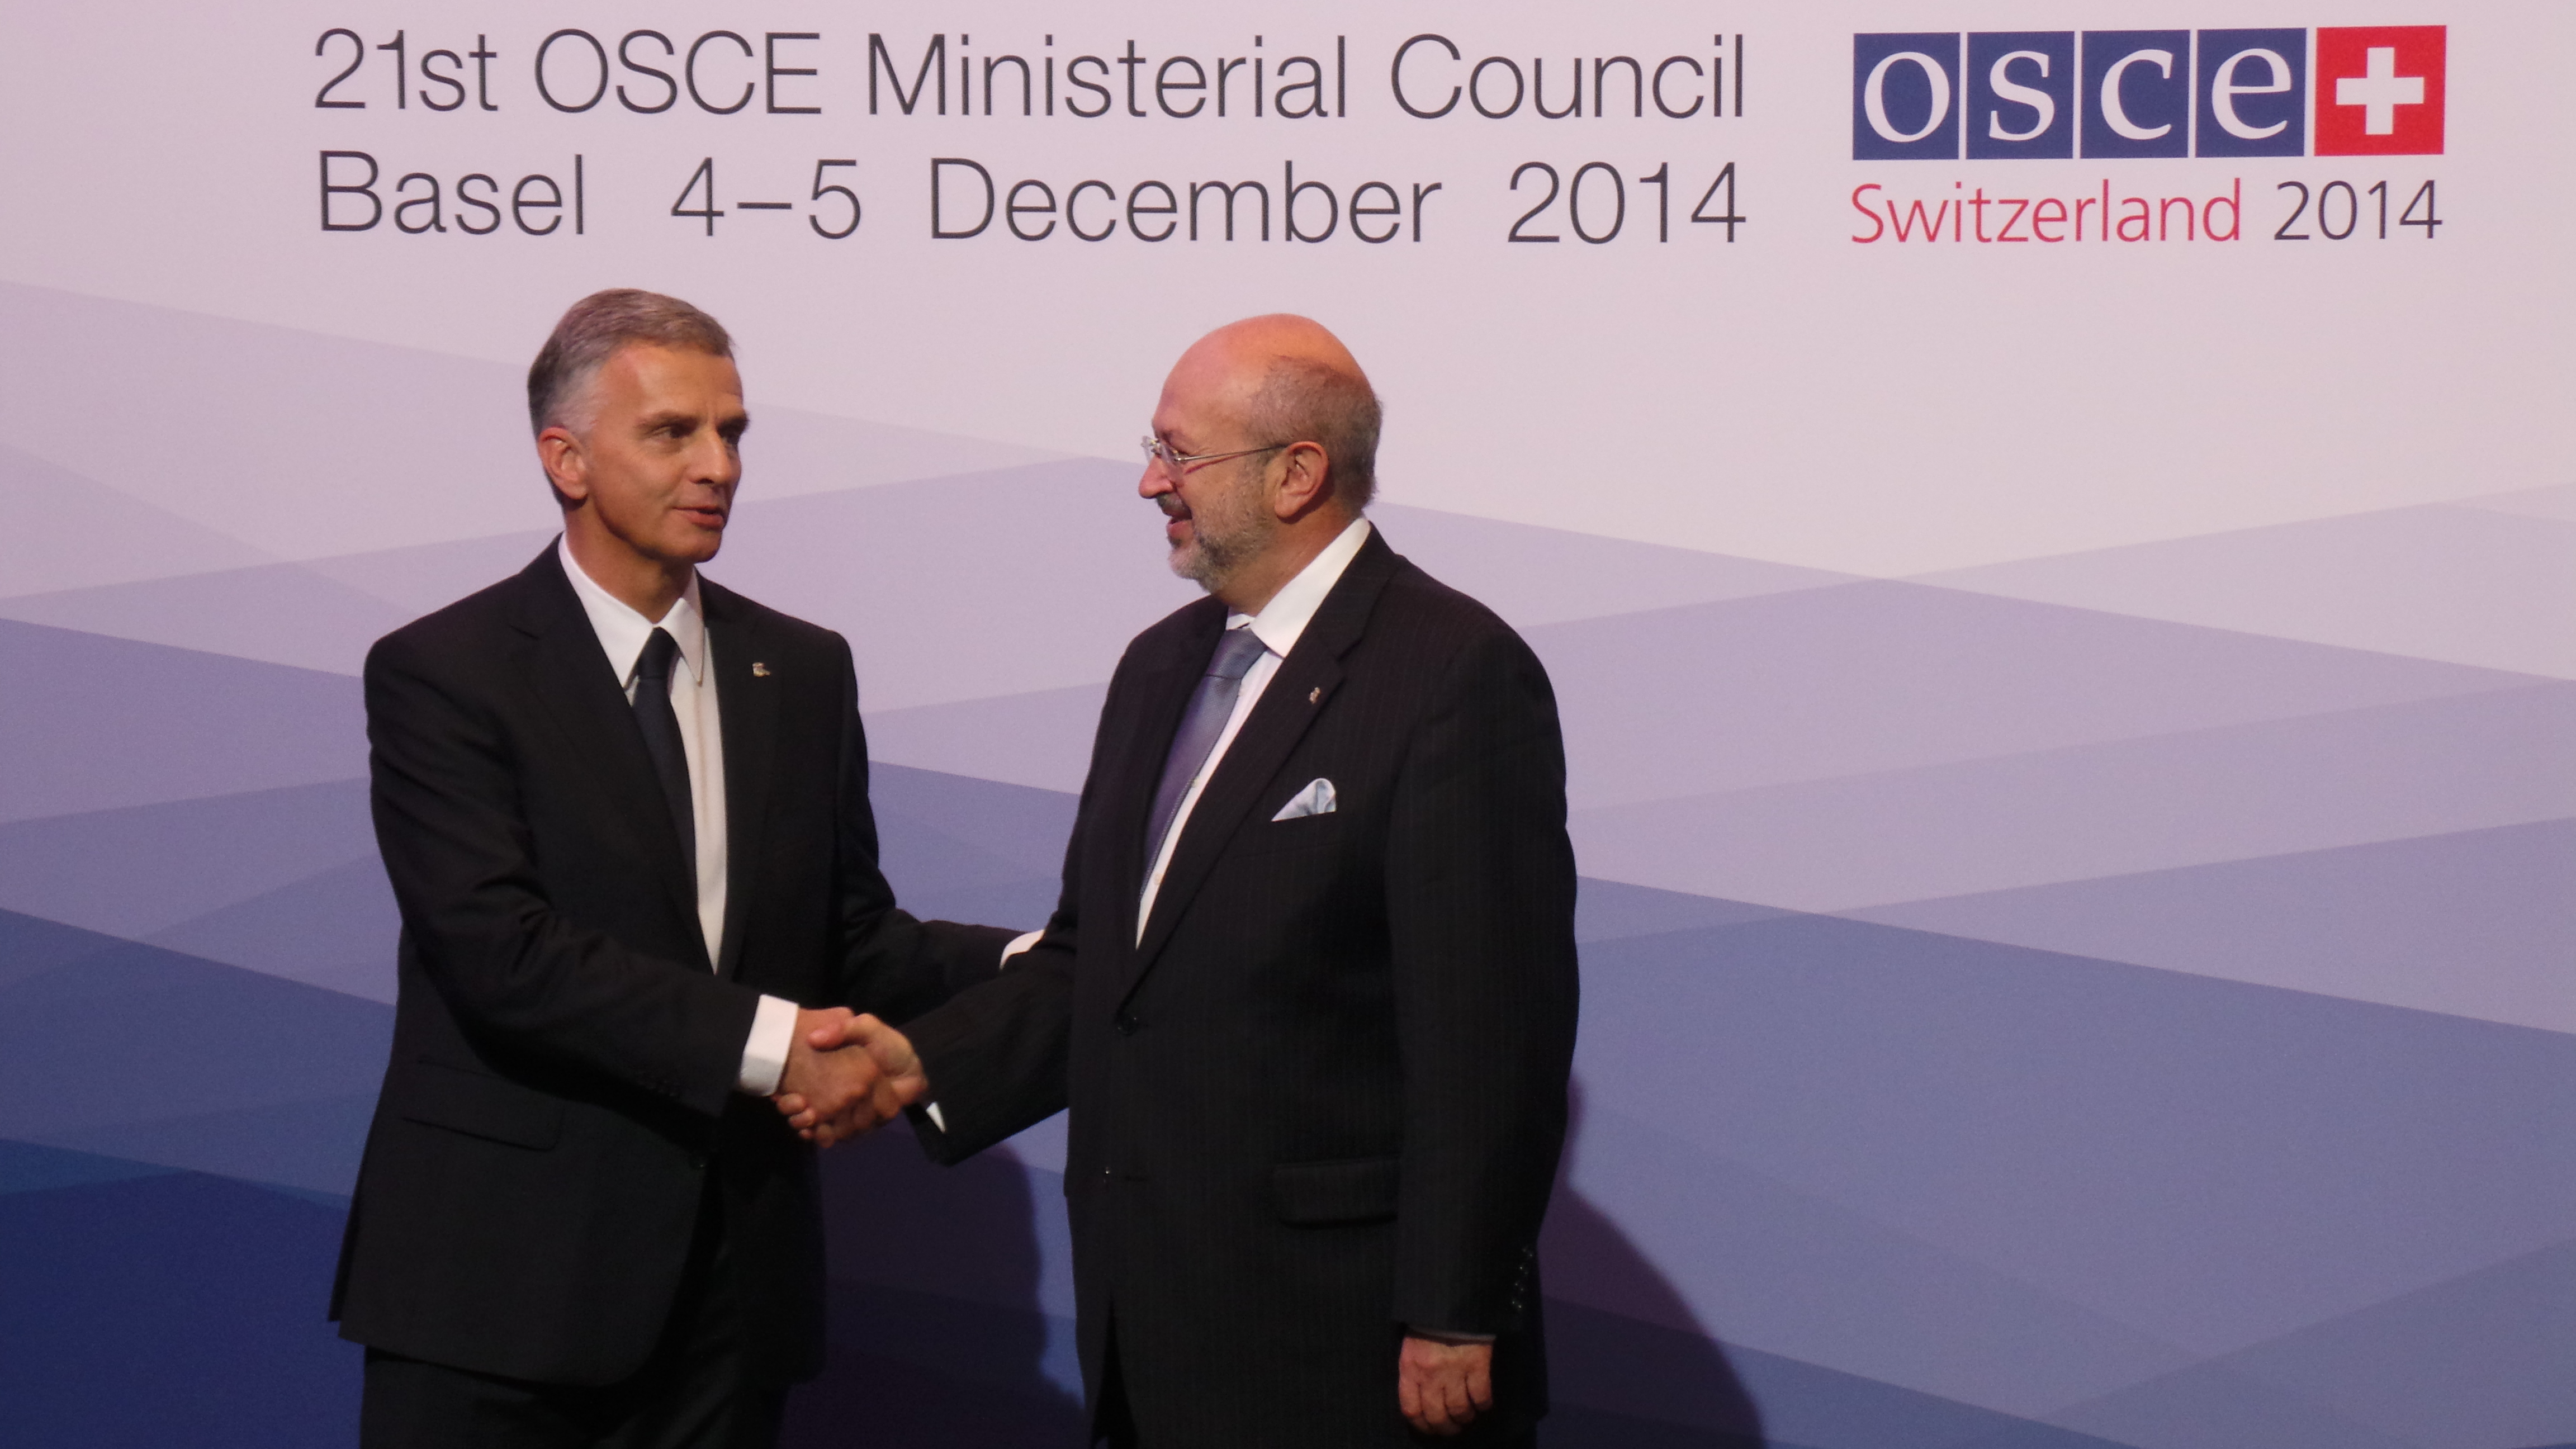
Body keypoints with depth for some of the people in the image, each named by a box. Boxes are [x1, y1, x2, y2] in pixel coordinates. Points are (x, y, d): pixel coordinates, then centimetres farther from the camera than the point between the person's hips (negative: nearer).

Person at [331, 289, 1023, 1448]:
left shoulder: (804, 670, 12)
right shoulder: (439, 675, -6)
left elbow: (853, 942, 11)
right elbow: (502, 953, -17)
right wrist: (766, 1043, -22)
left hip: (731, 1286, 5)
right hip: (502, 1277, -5)